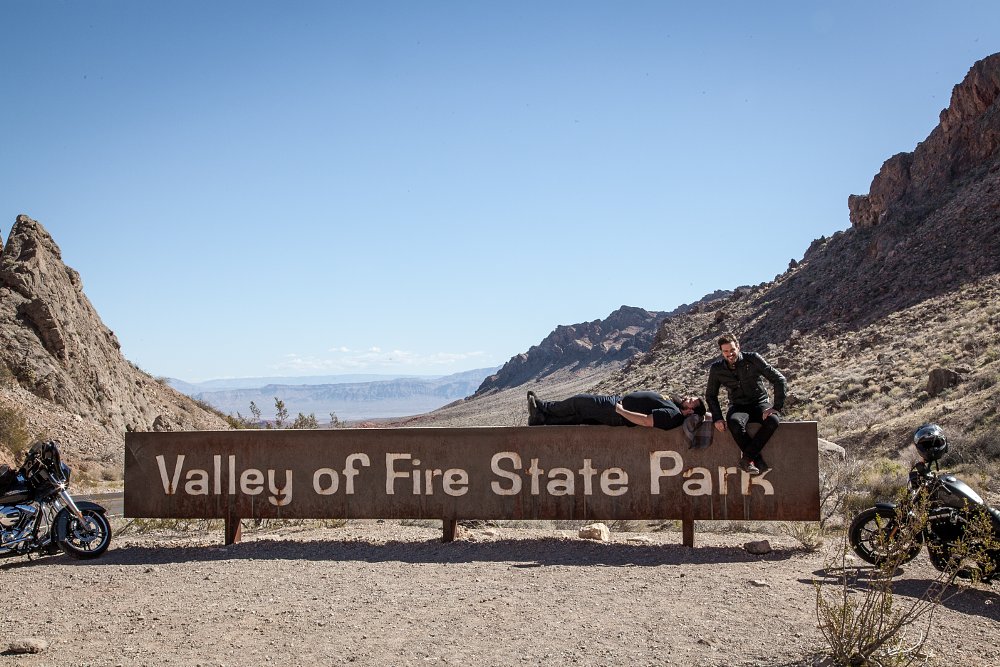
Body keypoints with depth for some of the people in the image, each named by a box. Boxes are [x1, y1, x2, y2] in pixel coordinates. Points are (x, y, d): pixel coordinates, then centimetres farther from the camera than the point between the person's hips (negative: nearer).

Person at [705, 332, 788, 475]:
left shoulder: (753, 359, -7)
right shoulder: (716, 369, 0)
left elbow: (779, 380, -8)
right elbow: (711, 395, 11)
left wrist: (776, 407, -17)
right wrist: (718, 418, -6)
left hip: (760, 404, -1)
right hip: (738, 407, 1)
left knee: (773, 420, -37)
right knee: (734, 422, -38)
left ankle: (747, 458, -28)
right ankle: (759, 462, -30)